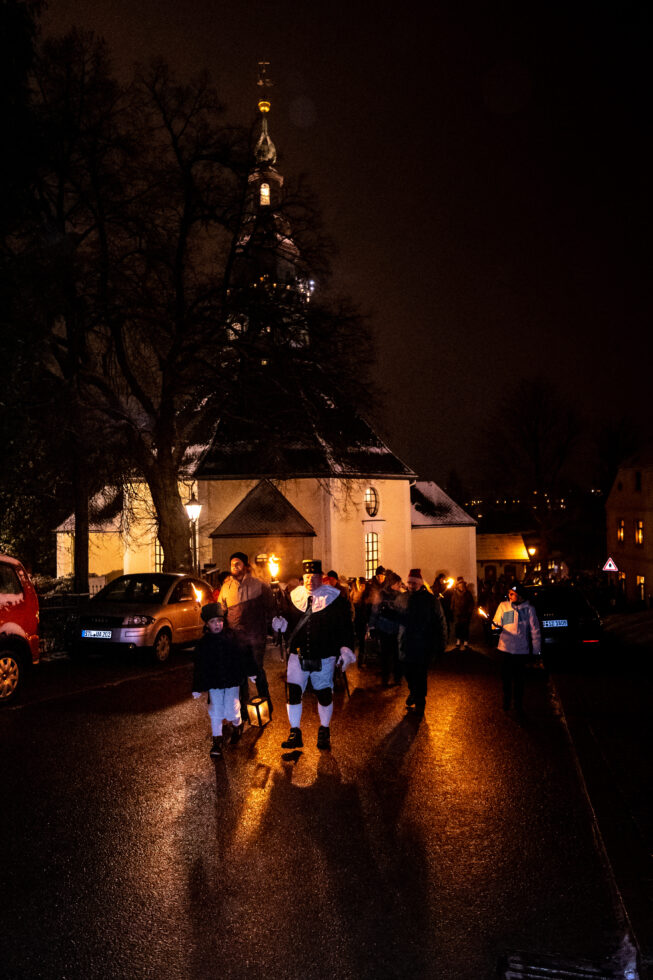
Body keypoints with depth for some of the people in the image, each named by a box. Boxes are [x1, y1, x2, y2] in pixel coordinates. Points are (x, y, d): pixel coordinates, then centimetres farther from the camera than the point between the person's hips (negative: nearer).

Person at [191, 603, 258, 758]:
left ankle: (238, 725, 28)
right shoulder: (204, 643, -1)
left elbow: (244, 655, 4)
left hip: (232, 681, -2)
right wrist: (197, 687, 4)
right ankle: (217, 740, 19)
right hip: (214, 683, 2)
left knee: (231, 711, -5)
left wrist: (251, 672, 7)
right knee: (215, 712, 3)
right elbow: (199, 667, 4)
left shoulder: (232, 637, -5)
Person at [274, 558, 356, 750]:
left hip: (324, 656, -2)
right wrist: (282, 623, -9)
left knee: (324, 694, 9)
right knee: (293, 691, -5)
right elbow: (290, 620, 13)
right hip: (298, 654, 2)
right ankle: (295, 734, 11)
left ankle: (324, 733, 29)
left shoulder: (334, 598, -3)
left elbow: (345, 626, -3)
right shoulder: (295, 596, 5)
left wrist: (345, 648, -11)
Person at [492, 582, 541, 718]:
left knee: (519, 679, 7)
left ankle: (519, 705, 21)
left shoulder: (528, 609, -3)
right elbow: (496, 624, 6)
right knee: (506, 677, 6)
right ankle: (506, 702, 26)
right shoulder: (503, 606, 0)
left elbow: (535, 631, 2)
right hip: (506, 648, 1)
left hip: (522, 650, -1)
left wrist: (536, 650, 1)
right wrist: (496, 626, -19)